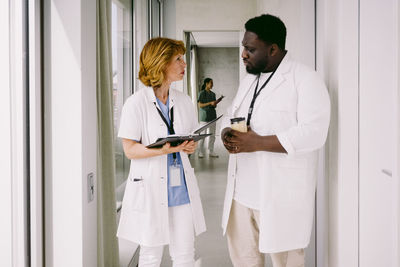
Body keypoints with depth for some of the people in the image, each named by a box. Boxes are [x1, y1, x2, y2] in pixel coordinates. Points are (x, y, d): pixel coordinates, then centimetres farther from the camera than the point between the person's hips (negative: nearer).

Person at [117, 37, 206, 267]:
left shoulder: (184, 101, 8)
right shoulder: (136, 104, -8)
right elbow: (130, 150, -10)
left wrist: (191, 146, -5)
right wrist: (163, 149, -24)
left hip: (182, 186, 5)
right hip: (151, 188, -4)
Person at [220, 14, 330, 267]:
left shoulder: (305, 80, -12)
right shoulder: (250, 79, 14)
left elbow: (313, 133, -22)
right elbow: (230, 116, 19)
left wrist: (258, 143, -25)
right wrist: (228, 133, -6)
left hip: (281, 193, -7)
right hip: (242, 191, 8)